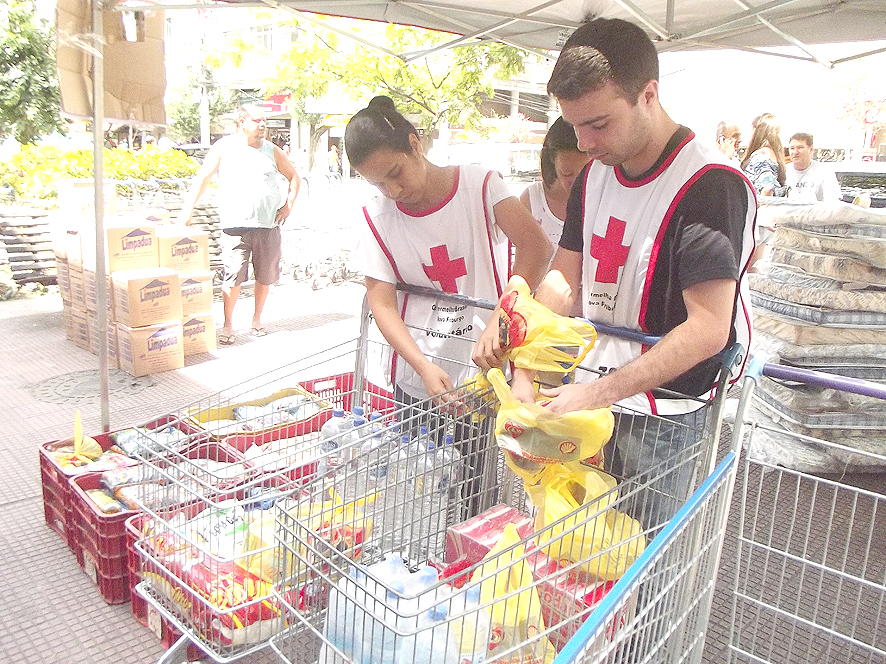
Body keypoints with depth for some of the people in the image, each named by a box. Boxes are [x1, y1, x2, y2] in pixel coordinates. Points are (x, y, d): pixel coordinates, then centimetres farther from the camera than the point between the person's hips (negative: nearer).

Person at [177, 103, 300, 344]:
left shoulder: (271, 150, 11)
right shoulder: (224, 148, 5)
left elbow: (293, 177, 21)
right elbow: (202, 178, 4)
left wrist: (289, 204, 8)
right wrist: (187, 209, -3)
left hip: (269, 226, 3)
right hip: (235, 226, -3)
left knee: (266, 277, 6)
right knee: (233, 277, -9)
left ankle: (256, 320, 25)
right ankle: (227, 325, 6)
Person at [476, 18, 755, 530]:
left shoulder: (711, 185, -18)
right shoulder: (595, 175, 6)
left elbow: (708, 329, -22)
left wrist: (600, 392, -23)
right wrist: (525, 372, -3)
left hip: (661, 414, -6)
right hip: (588, 394, 6)